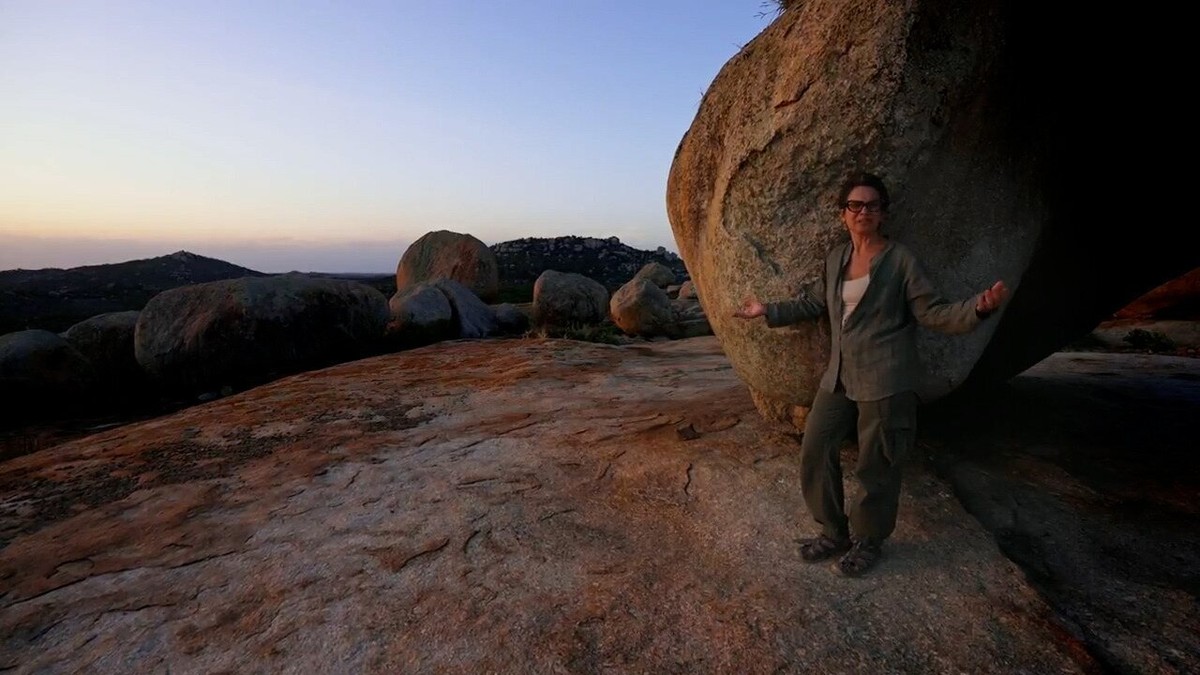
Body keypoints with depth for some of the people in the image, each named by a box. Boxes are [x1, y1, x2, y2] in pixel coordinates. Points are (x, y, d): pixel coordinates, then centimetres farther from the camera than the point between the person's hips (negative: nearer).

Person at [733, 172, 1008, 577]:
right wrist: (769, 312, 24)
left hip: (884, 382, -6)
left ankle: (868, 542, 27)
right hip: (839, 377, 6)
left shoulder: (900, 260, -6)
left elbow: (934, 313, -7)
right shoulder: (836, 258, 10)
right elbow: (814, 303, 23)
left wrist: (978, 308, -25)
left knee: (875, 466, 3)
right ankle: (834, 533, 25)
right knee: (815, 450, 6)